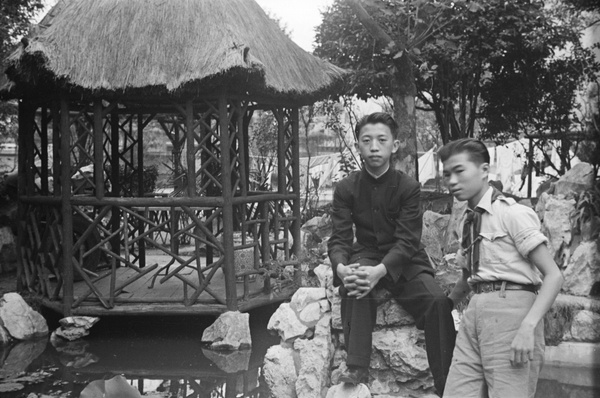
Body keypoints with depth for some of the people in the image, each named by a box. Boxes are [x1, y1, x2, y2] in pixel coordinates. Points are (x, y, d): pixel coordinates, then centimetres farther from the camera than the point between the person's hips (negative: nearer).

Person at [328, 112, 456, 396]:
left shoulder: (409, 187, -9)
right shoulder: (346, 188, -3)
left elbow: (407, 241, -17)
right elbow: (339, 239, -7)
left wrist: (380, 271, -36)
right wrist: (341, 268, -32)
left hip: (403, 261, 0)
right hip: (365, 255, 1)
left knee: (438, 301, -25)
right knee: (355, 284, -34)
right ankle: (356, 368, -32)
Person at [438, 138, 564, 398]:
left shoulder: (512, 213, -6)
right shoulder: (469, 220, 16)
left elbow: (554, 275, -10)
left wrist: (528, 326, -21)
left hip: (510, 310, -7)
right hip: (475, 314, 7)